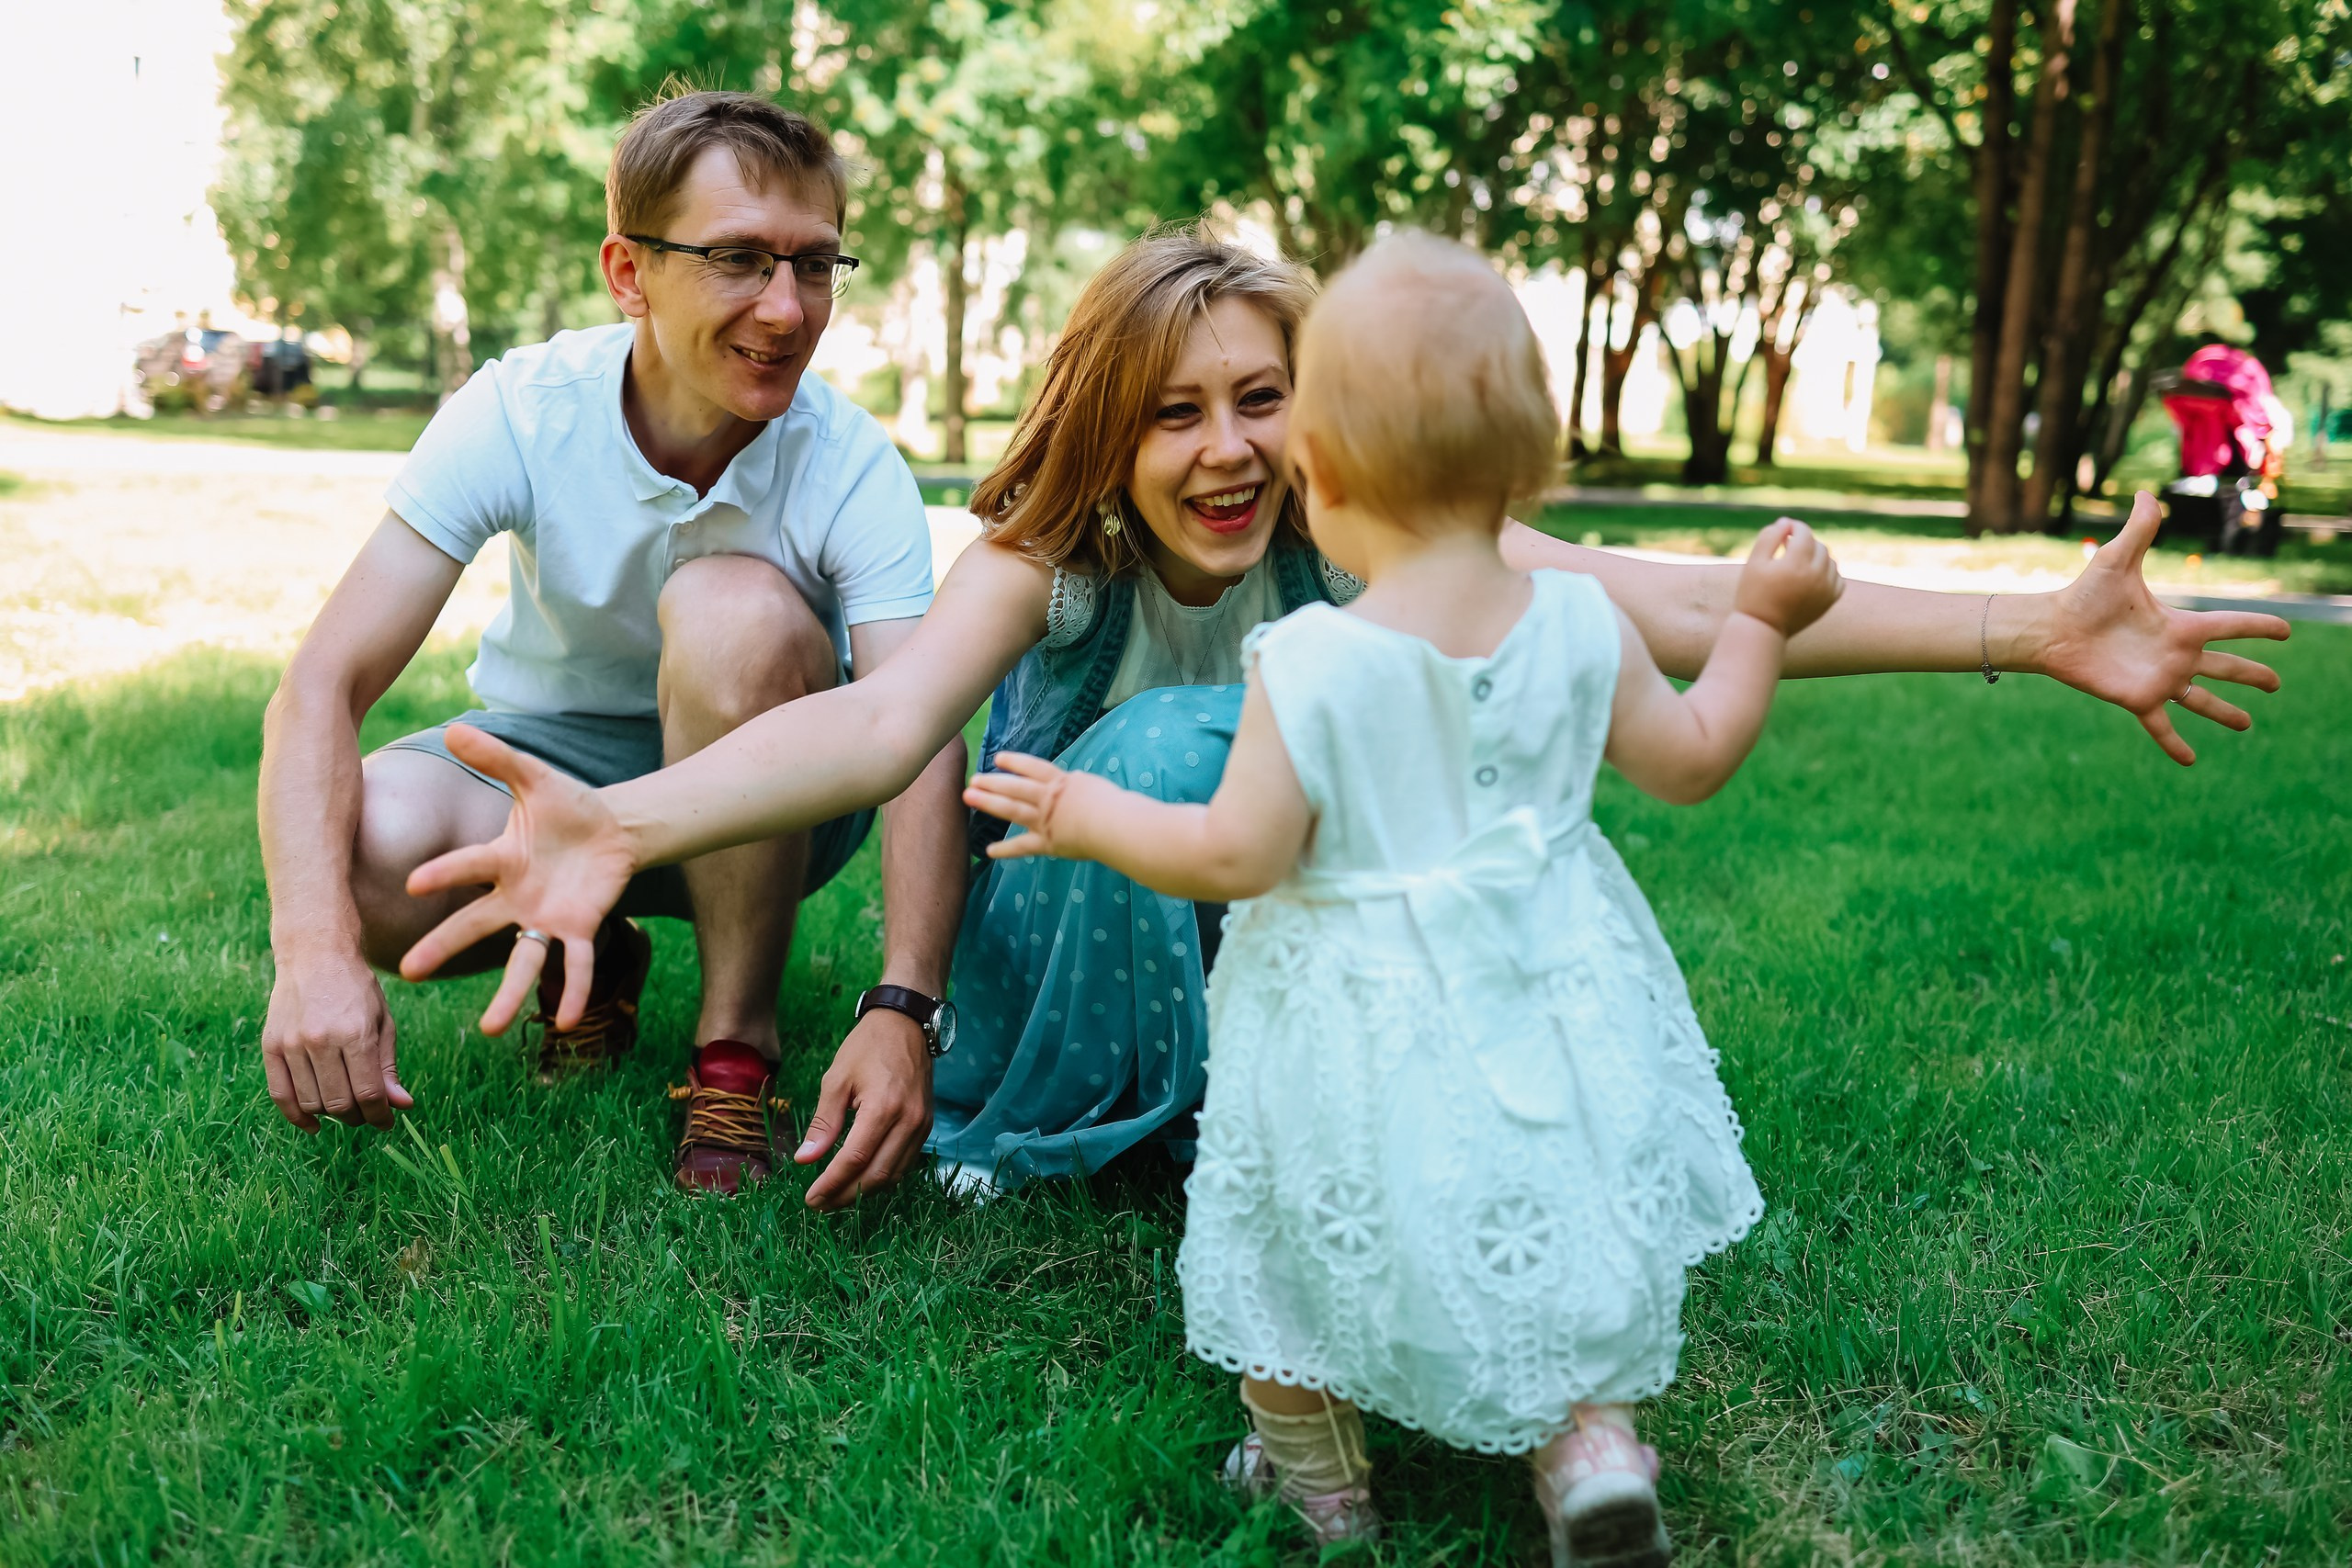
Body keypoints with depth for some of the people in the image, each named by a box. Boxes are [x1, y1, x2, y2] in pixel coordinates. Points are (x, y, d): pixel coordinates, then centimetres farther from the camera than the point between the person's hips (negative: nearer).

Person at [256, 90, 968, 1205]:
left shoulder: (854, 468, -21)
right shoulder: (521, 414, -19)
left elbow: (921, 736, -32)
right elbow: (324, 683, -24)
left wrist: (902, 1009, -48)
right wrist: (314, 952, -40)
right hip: (552, 763, 1)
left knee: (734, 609, -34)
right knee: (370, 856, -32)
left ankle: (738, 1042, -17)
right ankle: (587, 961, 3)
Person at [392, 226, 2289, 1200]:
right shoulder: (1049, 559, -20)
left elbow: (1687, 609, -24)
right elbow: (889, 716, -38)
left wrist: (2033, 630, -33)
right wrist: (630, 821, -59)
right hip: (1080, 939, -3)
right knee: (1175, 742, -32)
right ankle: (1048, 1139, -13)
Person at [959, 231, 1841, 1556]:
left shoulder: (1309, 663, -20)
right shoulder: (1583, 627, -7)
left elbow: (1237, 855, -18)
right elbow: (1695, 760, 6)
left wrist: (1088, 814, -3)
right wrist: (1761, 621, 20)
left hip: (1364, 1023, -4)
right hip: (1550, 990, 4)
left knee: (1302, 1230, 17)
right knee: (1553, 1206, 25)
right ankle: (1595, 1437, 18)